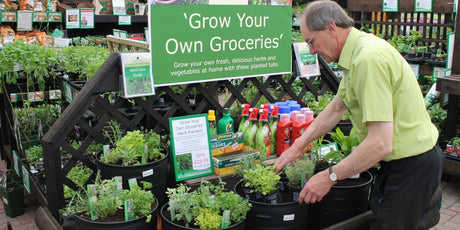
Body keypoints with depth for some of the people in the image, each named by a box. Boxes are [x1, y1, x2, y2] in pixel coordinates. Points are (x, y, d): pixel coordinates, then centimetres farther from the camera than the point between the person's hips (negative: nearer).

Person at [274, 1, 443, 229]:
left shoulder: (369, 59, -27)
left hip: (410, 165, -10)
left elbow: (380, 144, -31)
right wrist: (299, 145, 16)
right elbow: (337, 107, 18)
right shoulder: (358, 53, 6)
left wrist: (329, 177, -21)